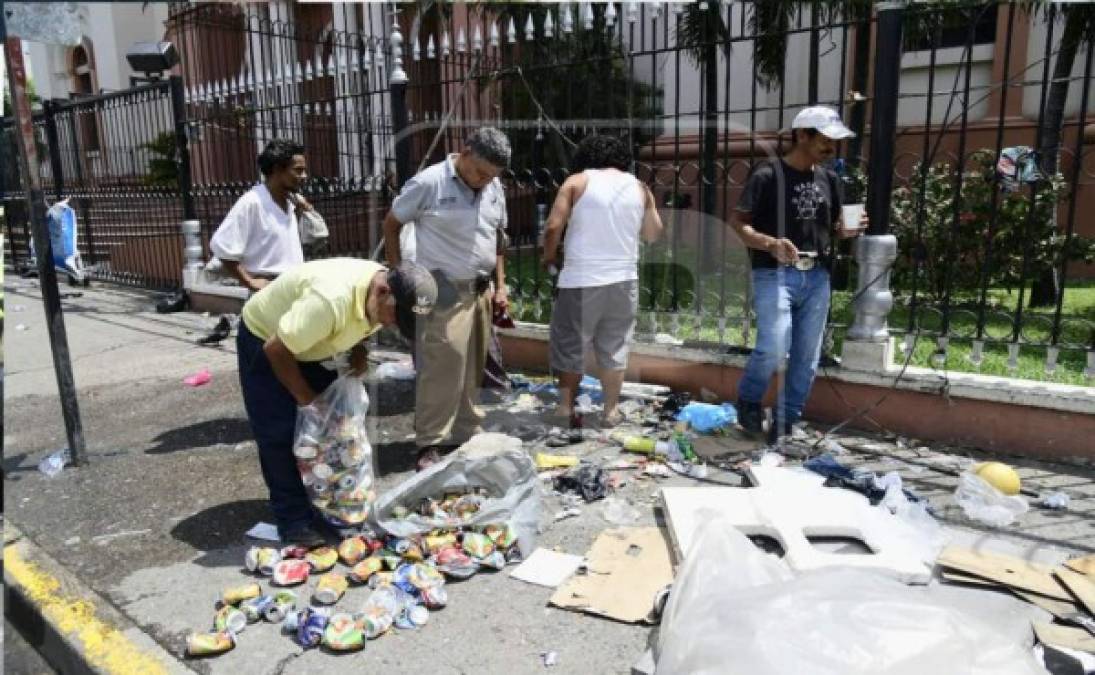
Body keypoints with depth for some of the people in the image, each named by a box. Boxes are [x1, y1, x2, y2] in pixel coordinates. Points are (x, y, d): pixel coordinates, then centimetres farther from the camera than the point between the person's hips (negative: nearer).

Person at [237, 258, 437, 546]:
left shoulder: (380, 299, -17)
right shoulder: (331, 299, -42)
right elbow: (276, 349, -32)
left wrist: (358, 352, -13)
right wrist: (305, 397, -20)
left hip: (309, 342, 7)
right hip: (263, 340, -7)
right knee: (279, 431, -8)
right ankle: (293, 518, 3)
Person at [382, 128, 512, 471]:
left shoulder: (494, 187, 8)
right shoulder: (429, 182, -10)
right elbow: (391, 224, 0)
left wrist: (500, 285, 12)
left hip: (481, 290, 6)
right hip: (444, 291, -6)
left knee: (472, 369, 10)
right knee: (442, 368, -9)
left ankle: (466, 433, 22)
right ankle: (430, 443, 1)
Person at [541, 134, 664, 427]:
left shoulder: (577, 182, -2)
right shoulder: (639, 188, 7)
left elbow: (553, 227, -8)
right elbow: (653, 234, 13)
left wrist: (549, 257, 8)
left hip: (580, 280, -3)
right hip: (623, 279, 3)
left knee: (571, 345, 11)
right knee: (614, 348, 13)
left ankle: (565, 407, 18)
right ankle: (611, 410, 19)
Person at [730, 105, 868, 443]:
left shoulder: (829, 179, 13)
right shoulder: (768, 174, -6)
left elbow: (834, 226, 21)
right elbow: (737, 222, -10)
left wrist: (850, 229, -2)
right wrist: (770, 243, -27)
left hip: (817, 277, 6)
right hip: (775, 274, -6)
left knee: (807, 357, 6)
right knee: (774, 348, -17)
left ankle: (786, 422, 20)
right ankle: (748, 400, 11)